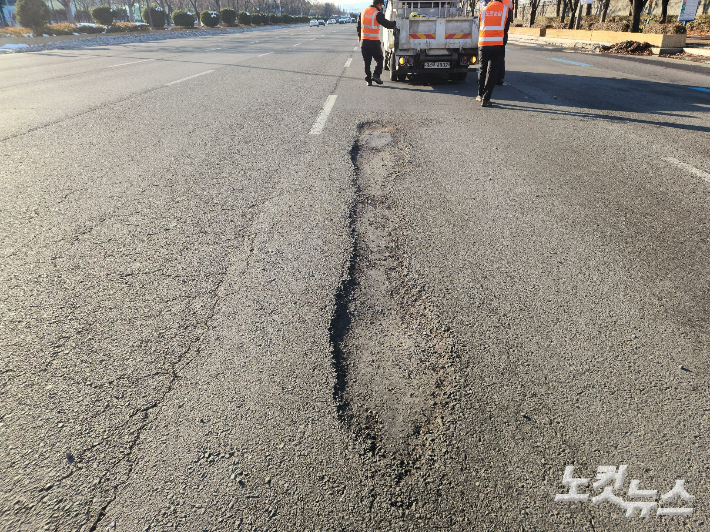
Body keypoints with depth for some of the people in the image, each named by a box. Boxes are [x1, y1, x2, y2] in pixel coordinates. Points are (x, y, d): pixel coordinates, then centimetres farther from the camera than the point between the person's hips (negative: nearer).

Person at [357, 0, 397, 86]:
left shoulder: (363, 11, 10)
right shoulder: (378, 14, -11)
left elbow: (359, 25, 20)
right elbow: (387, 24, -10)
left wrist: (359, 36, 33)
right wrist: (395, 23, 8)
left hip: (364, 41, 5)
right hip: (374, 42, -5)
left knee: (367, 61, 10)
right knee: (379, 58, 11)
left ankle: (368, 80, 8)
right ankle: (376, 75, -6)